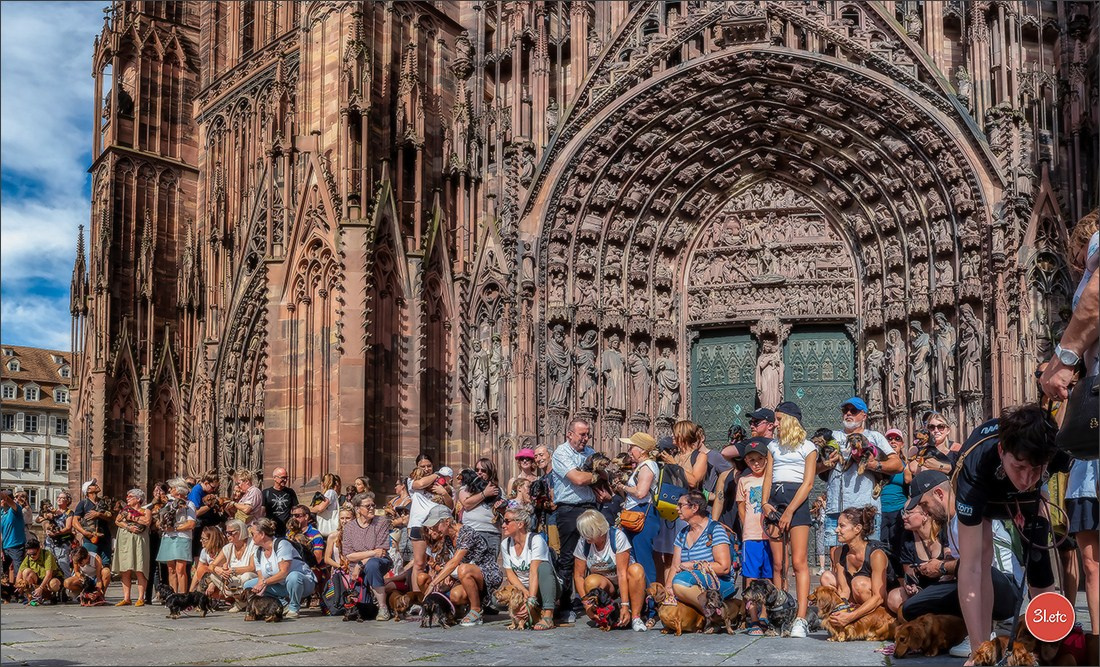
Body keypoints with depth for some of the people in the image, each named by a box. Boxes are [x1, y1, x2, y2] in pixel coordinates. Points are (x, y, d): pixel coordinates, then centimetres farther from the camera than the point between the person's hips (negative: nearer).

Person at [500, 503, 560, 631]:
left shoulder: (536, 540, -17)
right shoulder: (505, 544, 1)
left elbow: (534, 571, -28)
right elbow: (509, 573, -3)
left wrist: (531, 600, -39)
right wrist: (525, 593, -20)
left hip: (541, 588, -5)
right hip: (521, 588, 5)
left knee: (544, 566, -35)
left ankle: (548, 617, -38)